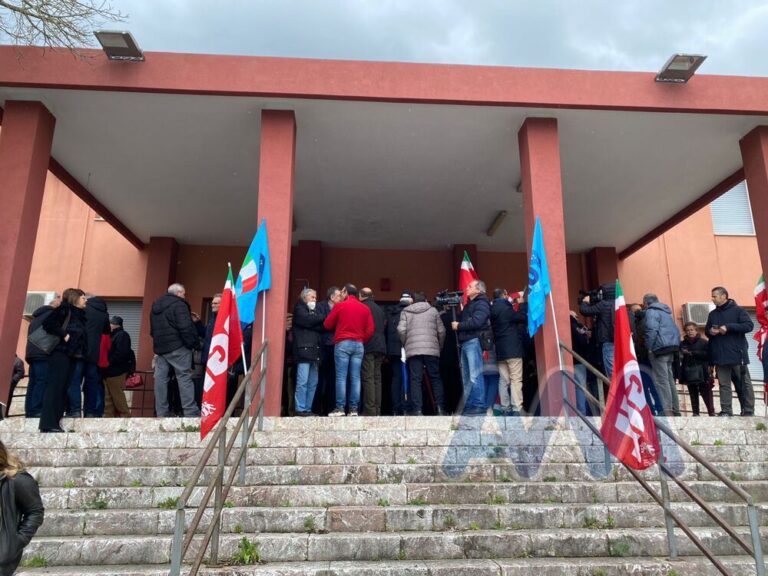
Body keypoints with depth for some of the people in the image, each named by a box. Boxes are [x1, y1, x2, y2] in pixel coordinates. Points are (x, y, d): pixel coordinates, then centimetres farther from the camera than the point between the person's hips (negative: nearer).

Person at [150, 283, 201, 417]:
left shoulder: (155, 305, 19)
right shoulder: (178, 304, -9)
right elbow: (186, 327, -19)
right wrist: (195, 343, -12)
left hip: (160, 347, 8)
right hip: (177, 347, -8)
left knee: (160, 379, 6)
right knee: (184, 378, -6)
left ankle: (162, 413, 8)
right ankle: (190, 412, -8)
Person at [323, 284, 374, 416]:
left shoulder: (340, 306, 0)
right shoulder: (365, 308, 9)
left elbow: (327, 325, 6)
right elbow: (370, 329, 4)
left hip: (342, 343, -3)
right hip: (358, 344, 3)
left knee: (341, 377, -2)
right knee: (355, 377, 2)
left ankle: (340, 408, -5)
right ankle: (354, 408, 1)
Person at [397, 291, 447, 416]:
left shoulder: (406, 312, 14)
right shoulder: (433, 310, 14)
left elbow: (401, 330, 0)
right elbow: (441, 331, 8)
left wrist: (406, 344, 13)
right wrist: (440, 346, 19)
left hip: (413, 350, 0)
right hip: (432, 349, 0)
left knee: (415, 379, 0)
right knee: (436, 378, 6)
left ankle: (417, 409, -6)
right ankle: (440, 407, 0)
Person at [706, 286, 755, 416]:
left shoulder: (738, 310, -1)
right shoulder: (712, 314, 15)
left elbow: (749, 326, -10)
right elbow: (706, 331, 21)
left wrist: (729, 327, -18)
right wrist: (710, 331, -2)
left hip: (737, 355, -4)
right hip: (720, 356, 5)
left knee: (744, 384, 3)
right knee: (724, 385, 4)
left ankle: (749, 412, 9)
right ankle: (726, 412, 6)